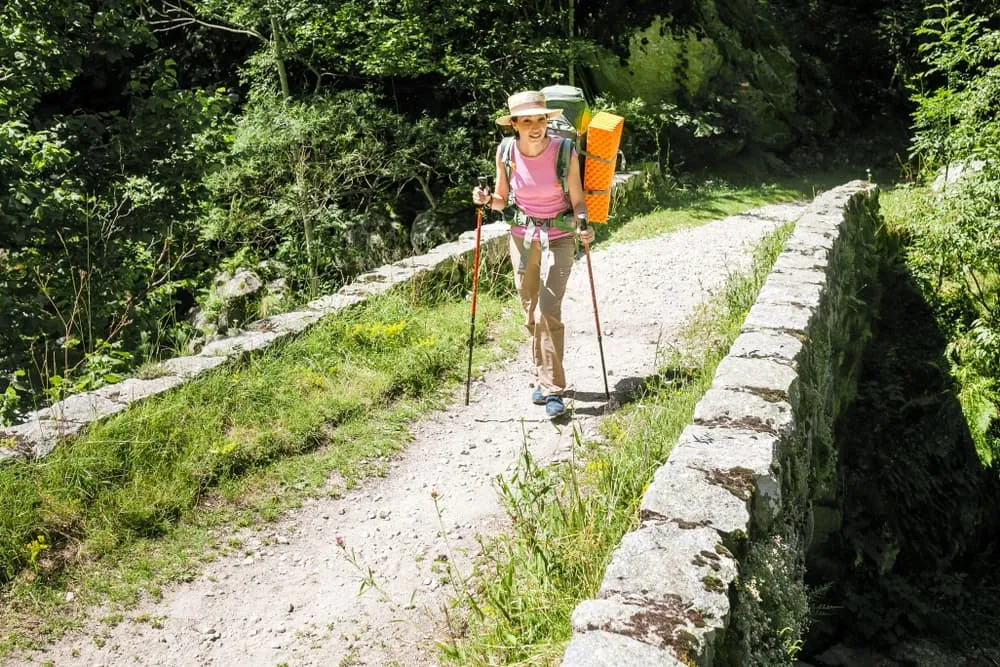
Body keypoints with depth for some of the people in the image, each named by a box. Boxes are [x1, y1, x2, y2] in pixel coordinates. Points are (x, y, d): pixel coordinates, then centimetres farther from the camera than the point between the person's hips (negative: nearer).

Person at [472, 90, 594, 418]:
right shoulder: (505, 153, -7)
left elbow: (578, 201, -6)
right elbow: (502, 200, 5)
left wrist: (583, 225, -25)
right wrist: (487, 200, -16)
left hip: (558, 239, -3)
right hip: (521, 237, 3)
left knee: (548, 312, -14)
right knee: (532, 315, 11)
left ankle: (552, 389, -5)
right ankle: (544, 377, 29)